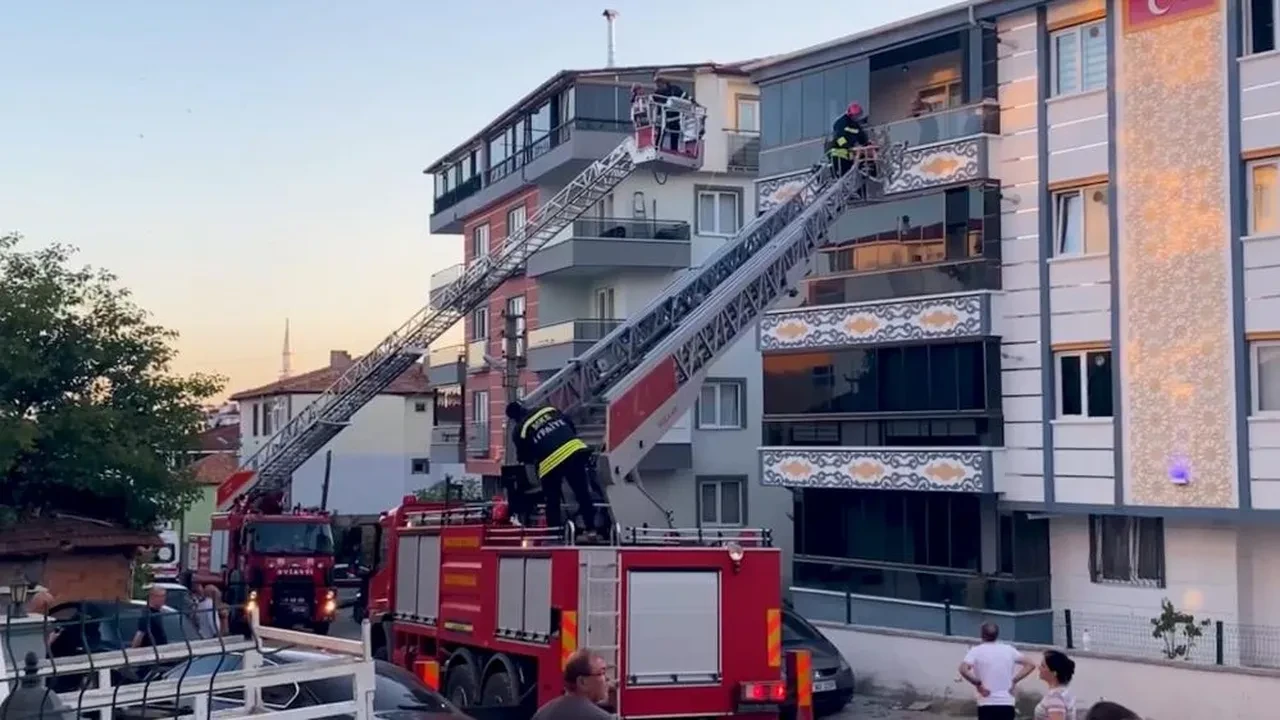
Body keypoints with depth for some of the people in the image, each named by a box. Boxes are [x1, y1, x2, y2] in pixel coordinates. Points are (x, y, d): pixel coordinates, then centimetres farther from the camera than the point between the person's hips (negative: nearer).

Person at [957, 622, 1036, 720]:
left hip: (987, 705, -3)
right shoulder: (1009, 649, 9)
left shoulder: (976, 651, -1)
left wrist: (978, 684, -7)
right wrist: (1014, 681, 6)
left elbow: (963, 669, -18)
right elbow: (1030, 664, 10)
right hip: (1007, 704, 3)